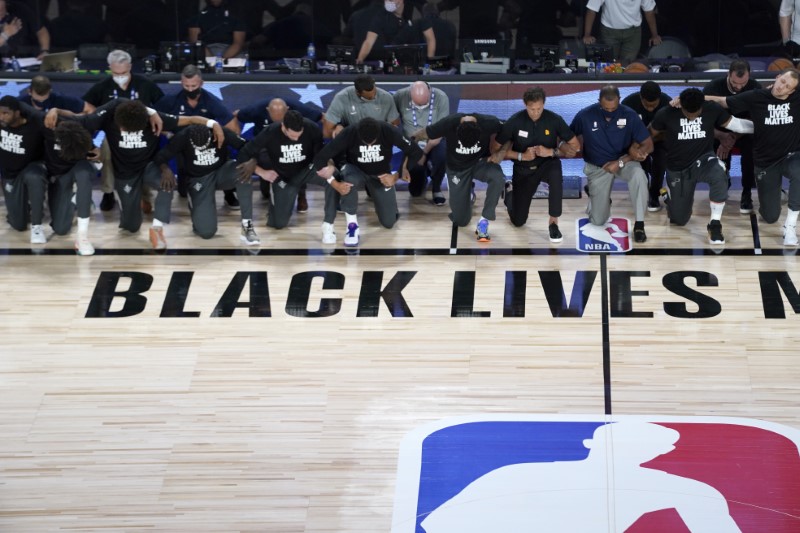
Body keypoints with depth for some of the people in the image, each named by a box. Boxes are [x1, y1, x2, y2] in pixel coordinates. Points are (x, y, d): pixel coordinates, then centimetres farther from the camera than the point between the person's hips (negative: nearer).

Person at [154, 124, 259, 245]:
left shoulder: (221, 132, -20)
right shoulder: (183, 137, -21)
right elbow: (159, 156, -19)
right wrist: (165, 169, -42)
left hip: (220, 172, 1)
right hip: (198, 179, -1)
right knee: (206, 231, -17)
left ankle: (247, 226, -27)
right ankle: (195, 207, 20)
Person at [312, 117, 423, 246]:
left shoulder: (389, 132, -29)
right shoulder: (349, 134, -32)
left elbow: (416, 153, -19)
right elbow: (320, 158, -29)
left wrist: (397, 176, -20)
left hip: (381, 174, 2)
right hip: (355, 170, -2)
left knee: (389, 222, -1)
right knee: (350, 180, -39)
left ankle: (373, 192, 29)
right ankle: (352, 225, -21)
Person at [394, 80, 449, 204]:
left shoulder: (441, 97, -20)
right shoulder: (400, 96, -18)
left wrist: (425, 153, -19)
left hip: (434, 142, -1)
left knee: (442, 155, -36)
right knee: (415, 191, -2)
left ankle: (436, 187, -4)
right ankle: (424, 174, 36)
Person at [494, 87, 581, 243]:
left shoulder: (554, 119, -16)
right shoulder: (515, 121, -17)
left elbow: (575, 146, -9)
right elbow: (496, 148, -11)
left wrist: (552, 152, -24)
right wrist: (521, 156, -23)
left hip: (547, 165, -1)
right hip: (523, 170, 1)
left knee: (556, 170, -40)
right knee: (518, 221, 3)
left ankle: (553, 223, -27)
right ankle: (510, 191, 39)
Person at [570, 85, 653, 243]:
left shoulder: (629, 115, -18)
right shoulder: (585, 115, -17)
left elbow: (648, 145, -15)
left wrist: (620, 162, -23)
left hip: (623, 161, 0)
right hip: (597, 167, 0)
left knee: (638, 175, -38)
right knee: (598, 221, -2)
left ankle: (639, 224, -23)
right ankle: (593, 193, 33)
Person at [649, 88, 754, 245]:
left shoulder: (712, 109, -14)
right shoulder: (666, 114, -17)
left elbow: (737, 124, -6)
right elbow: (649, 134, 1)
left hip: (704, 159, 0)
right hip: (677, 168, 0)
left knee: (719, 174, -38)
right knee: (679, 219, 7)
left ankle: (715, 224, -22)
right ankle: (670, 197, 44)